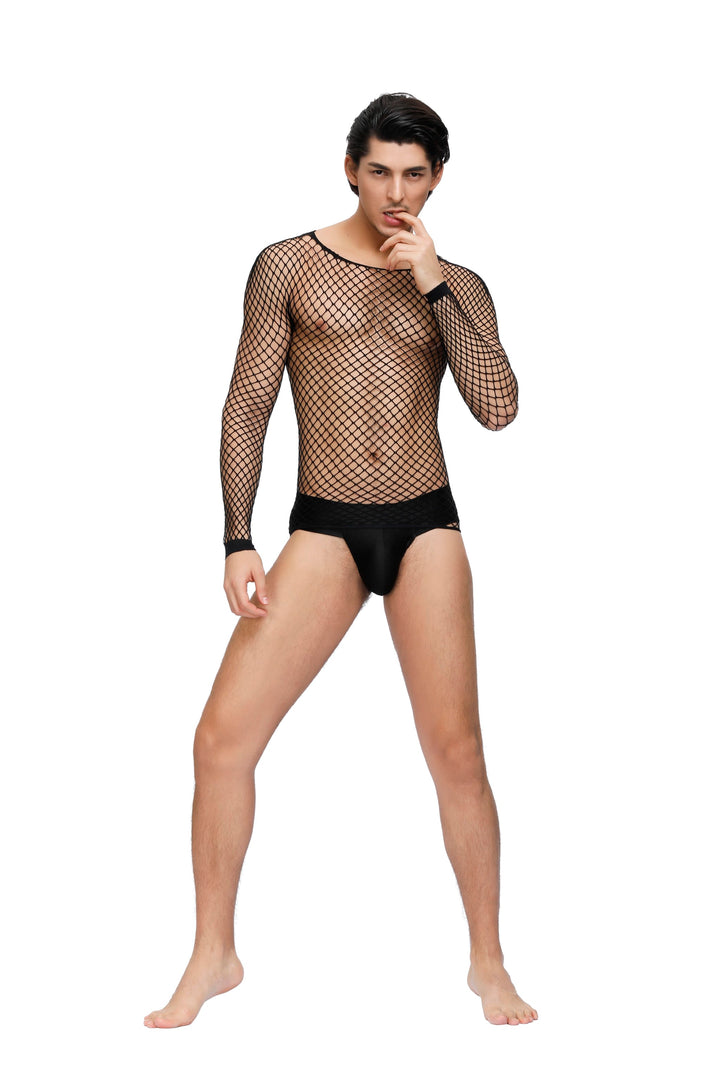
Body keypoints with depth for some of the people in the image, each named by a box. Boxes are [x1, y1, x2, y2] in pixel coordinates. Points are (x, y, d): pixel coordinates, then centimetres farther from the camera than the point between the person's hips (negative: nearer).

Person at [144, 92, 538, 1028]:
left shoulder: (458, 288, 9)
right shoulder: (289, 267, 4)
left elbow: (498, 409, -6)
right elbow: (247, 407, 3)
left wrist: (434, 285, -10)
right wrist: (237, 543, -5)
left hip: (427, 528, 1)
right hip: (325, 530, 0)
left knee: (457, 751, -2)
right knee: (222, 737, -7)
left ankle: (488, 962, 17)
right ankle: (214, 957, 12)